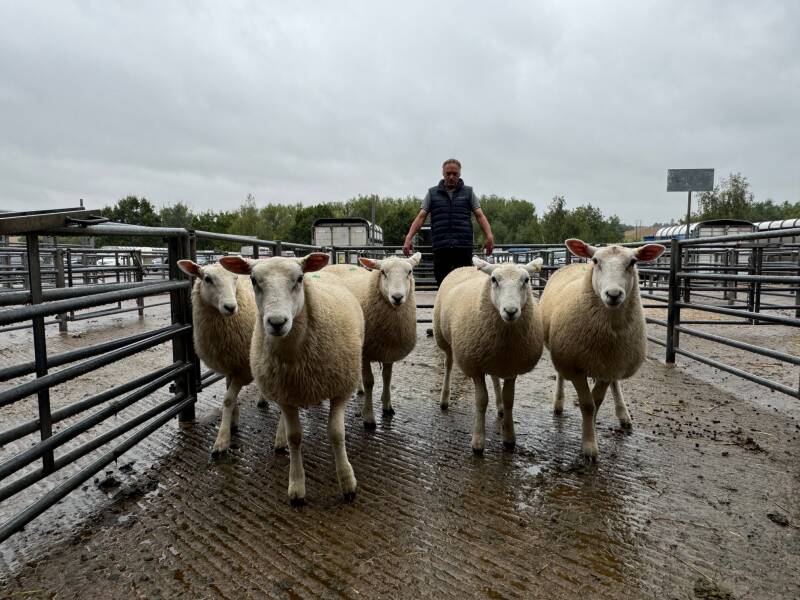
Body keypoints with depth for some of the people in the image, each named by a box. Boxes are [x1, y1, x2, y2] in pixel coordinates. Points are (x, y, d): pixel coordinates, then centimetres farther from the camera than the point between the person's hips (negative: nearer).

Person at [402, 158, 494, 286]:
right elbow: (421, 217, 7)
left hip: (464, 247, 0)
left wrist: (489, 235, -13)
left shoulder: (468, 192, 13)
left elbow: (480, 215, 4)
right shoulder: (432, 193, 14)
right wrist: (409, 238, -6)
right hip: (440, 247, 0)